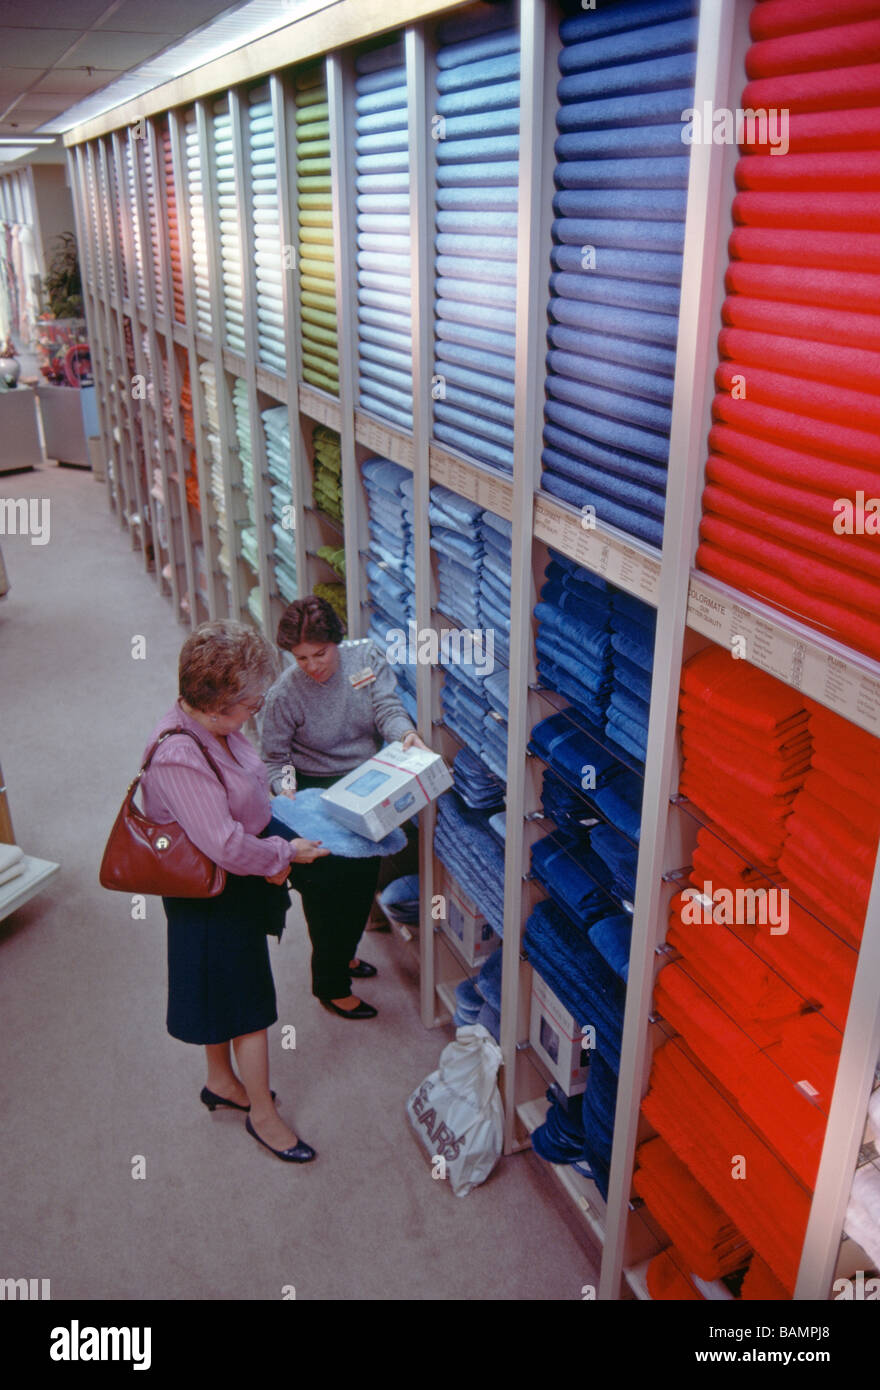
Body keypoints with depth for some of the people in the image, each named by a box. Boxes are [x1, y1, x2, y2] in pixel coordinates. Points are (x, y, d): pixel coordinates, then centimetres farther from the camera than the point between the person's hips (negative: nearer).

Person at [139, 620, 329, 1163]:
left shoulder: (215, 728, -4)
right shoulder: (178, 758, -33)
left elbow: (247, 796, 12)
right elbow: (226, 846, -34)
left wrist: (274, 851, -1)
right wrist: (284, 852, -18)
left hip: (239, 882, 9)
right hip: (214, 901, -9)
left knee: (224, 991, 26)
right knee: (249, 1004, 7)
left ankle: (222, 1082, 47)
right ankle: (263, 1114, 26)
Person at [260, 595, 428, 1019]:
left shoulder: (367, 656, -11)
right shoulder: (284, 694, -19)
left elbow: (386, 706, -17)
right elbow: (274, 758, -11)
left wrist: (405, 733, -38)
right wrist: (286, 790, -30)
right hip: (317, 799, -5)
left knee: (363, 882, 22)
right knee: (327, 892, 5)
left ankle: (343, 954, 49)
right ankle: (330, 985, 27)